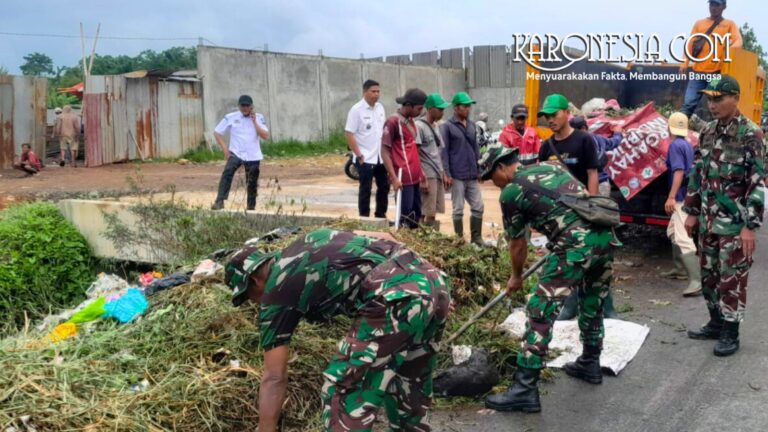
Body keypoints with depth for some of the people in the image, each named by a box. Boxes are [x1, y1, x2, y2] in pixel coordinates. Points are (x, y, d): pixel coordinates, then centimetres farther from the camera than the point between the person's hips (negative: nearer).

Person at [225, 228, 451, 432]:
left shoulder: (277, 291, 9)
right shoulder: (308, 241, 29)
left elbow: (274, 379, 9)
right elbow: (385, 238, 26)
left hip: (397, 299, -9)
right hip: (435, 282, 9)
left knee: (345, 394, 5)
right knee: (410, 385, 26)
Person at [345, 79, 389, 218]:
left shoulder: (380, 107, 8)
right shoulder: (356, 110, -11)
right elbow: (349, 134, -13)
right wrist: (359, 155, -16)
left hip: (381, 157, 6)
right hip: (365, 158, -6)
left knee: (384, 186, 11)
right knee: (365, 189, 1)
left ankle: (381, 215, 25)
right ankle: (364, 218, 10)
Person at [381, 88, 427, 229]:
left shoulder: (410, 121, 15)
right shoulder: (393, 122, -10)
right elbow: (384, 151, -12)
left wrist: (420, 172, 19)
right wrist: (394, 178, -18)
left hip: (415, 177, 9)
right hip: (403, 179, -8)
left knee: (416, 216, 11)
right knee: (405, 217, -6)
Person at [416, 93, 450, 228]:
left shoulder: (435, 126, 15)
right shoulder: (419, 126, -11)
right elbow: (415, 154, -14)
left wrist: (443, 173, 16)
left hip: (438, 174, 8)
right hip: (427, 175, -8)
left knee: (434, 212, 11)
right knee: (427, 213, -7)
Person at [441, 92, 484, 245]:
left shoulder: (471, 126, 14)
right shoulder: (447, 126, -4)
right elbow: (444, 151, -8)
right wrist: (447, 174, -14)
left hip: (473, 176, 6)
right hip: (457, 177, -6)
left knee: (478, 208, 6)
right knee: (458, 210, 1)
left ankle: (477, 240, 15)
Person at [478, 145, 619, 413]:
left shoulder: (511, 192, 3)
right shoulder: (552, 165, 22)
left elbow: (517, 243, 13)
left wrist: (516, 277, 30)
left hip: (575, 245, -8)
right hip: (605, 235, 8)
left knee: (540, 312, -4)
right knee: (593, 305, 25)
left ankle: (525, 389, -3)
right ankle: (590, 364, 41)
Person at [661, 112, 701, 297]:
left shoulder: (675, 145, -14)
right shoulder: (688, 145, 13)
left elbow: (679, 172, -24)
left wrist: (671, 197, -29)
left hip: (681, 197, -10)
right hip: (687, 195, 10)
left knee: (683, 238, -17)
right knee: (673, 232, 25)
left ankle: (696, 281, -24)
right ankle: (680, 269, 34)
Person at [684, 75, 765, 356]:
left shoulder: (750, 134, -13)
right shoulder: (708, 132, 8)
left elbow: (758, 183, -15)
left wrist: (750, 226, -18)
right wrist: (692, 212, 12)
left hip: (734, 223, -7)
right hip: (708, 220, 7)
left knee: (732, 278, 1)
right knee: (709, 275, 15)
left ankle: (730, 334, 12)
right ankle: (716, 323, 29)